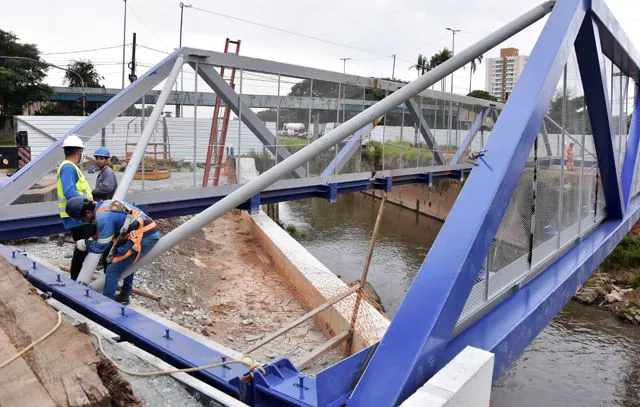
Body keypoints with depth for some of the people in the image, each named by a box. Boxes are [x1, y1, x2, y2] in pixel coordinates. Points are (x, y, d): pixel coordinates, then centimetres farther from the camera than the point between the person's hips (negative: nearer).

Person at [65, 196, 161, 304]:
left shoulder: (102, 216, -13)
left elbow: (101, 247, -4)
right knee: (127, 263, 29)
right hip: (151, 233, 10)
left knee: (113, 270, -2)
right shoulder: (106, 204, 16)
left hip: (141, 238, -10)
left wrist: (85, 244, 13)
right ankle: (124, 296, 38)